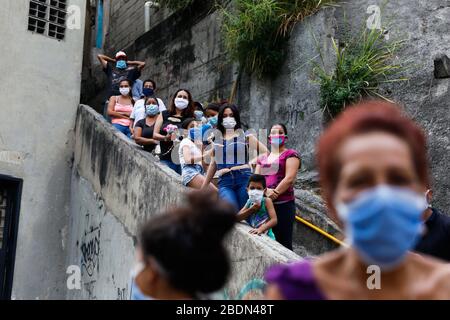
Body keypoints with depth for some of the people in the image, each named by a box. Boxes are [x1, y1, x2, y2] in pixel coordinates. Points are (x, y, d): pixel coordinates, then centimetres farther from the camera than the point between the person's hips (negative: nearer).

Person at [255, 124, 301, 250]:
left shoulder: (290, 154, 3)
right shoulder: (262, 158, 19)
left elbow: (289, 178, -10)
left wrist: (274, 193, -17)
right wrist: (266, 191, -11)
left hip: (283, 204, -5)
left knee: (284, 242, -5)